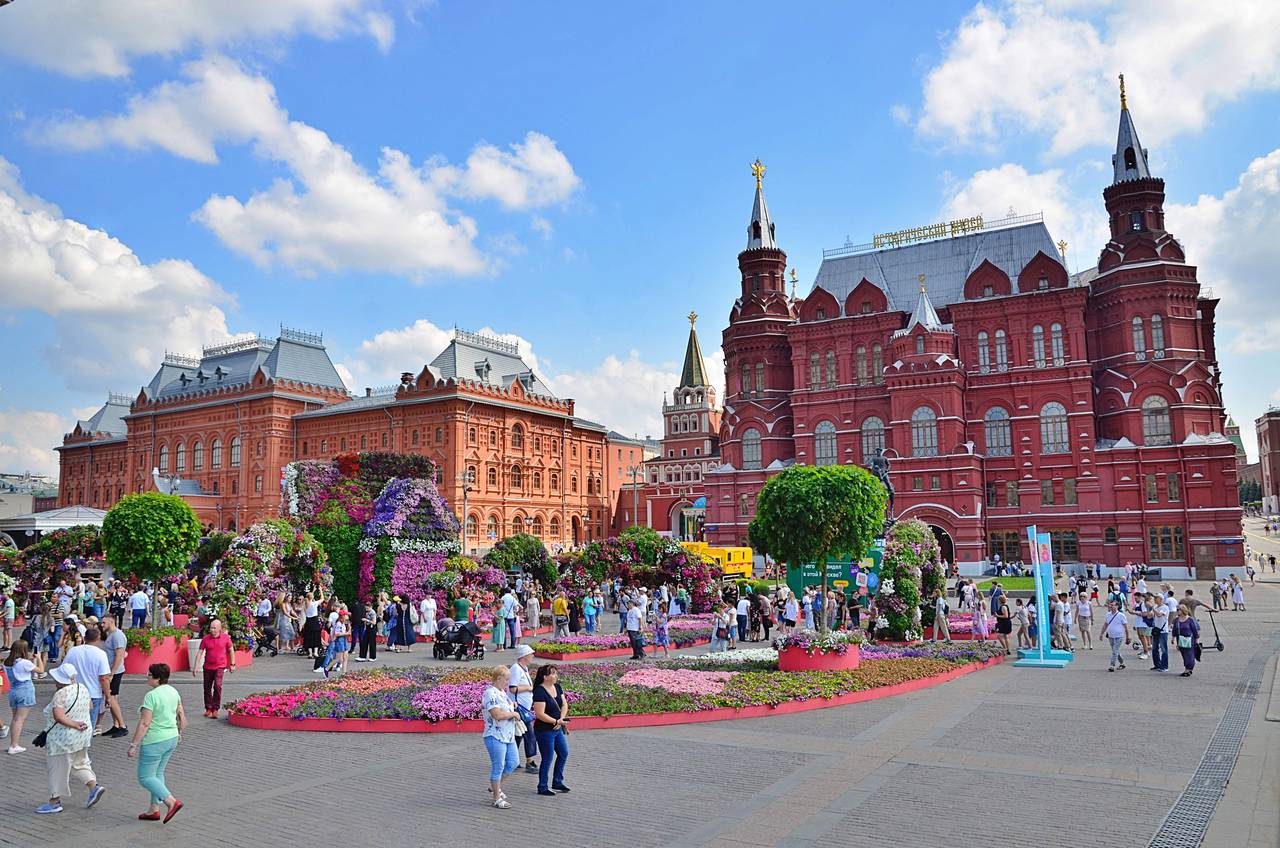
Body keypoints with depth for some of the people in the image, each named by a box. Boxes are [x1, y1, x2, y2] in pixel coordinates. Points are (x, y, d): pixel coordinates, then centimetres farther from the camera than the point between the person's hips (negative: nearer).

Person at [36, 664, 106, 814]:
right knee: (79, 764, 21)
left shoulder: (61, 694, -21)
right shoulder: (83, 689, 2)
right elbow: (88, 707, 16)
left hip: (63, 739, -8)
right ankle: (94, 786, 9)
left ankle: (55, 802, 17)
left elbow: (58, 716, -30)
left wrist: (74, 725, -22)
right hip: (83, 736, 8)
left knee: (58, 769, 6)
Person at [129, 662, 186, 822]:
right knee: (157, 774, 19)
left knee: (145, 777, 2)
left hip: (154, 741, -8)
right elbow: (181, 716, 11)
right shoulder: (173, 691, 4)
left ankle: (171, 801, -9)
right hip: (172, 738, 8)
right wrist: (179, 733, 25)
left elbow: (144, 724, -22)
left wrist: (134, 745, -16)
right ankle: (154, 810, 24)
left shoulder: (151, 696, -20)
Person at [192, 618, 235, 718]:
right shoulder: (206, 639, -4)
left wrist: (232, 664, 7)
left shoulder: (226, 638, -4)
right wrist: (196, 667, -8)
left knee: (217, 686, -17)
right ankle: (208, 708, 25)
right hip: (208, 667, 2)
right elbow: (200, 652, -2)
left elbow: (231, 650, 8)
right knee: (207, 688, 9)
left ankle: (215, 709, -10)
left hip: (220, 666, -2)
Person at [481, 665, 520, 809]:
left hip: (508, 736, 10)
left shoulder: (501, 692, 11)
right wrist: (513, 713, -15)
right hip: (495, 737, -10)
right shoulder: (490, 693, -19)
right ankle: (497, 799, 14)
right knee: (498, 767, 1)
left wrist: (511, 706, 10)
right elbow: (497, 715, -28)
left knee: (513, 762, 14)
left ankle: (495, 786, 33)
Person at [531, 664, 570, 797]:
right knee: (547, 759, 2)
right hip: (544, 730, -8)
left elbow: (564, 705, 7)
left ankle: (557, 782, 33)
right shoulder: (540, 692, -22)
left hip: (557, 730, 9)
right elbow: (540, 714, -25)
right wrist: (556, 721, -19)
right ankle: (542, 787, 19)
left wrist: (561, 719, -10)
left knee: (563, 753, 16)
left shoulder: (557, 687, 4)